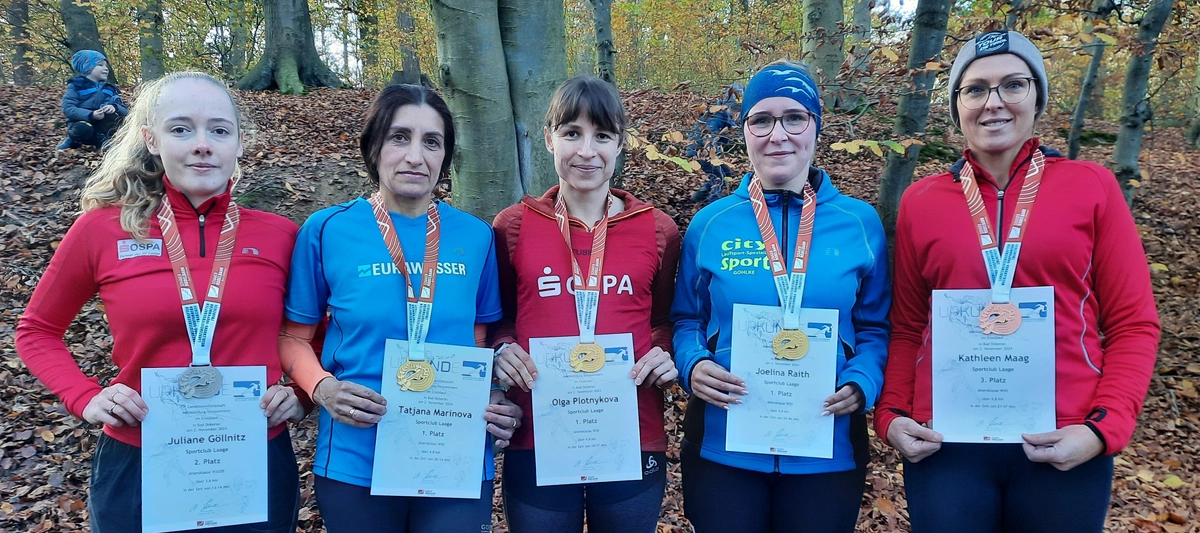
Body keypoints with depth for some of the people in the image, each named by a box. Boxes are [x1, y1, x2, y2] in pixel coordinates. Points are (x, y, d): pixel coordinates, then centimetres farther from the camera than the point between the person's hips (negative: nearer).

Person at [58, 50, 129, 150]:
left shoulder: (110, 89, 13)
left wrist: (115, 107, -22)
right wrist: (91, 115, -30)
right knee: (82, 129, -38)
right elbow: (67, 109, -14)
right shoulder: (76, 85, 0)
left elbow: (125, 111, 3)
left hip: (102, 126, 3)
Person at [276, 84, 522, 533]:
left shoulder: (476, 236, 0)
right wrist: (323, 388, -15)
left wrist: (498, 403, -7)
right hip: (356, 465, -1)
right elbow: (294, 337, 3)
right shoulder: (327, 230, -6)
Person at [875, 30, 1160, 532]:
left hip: (1064, 448, 0)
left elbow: (1133, 323, 1)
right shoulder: (920, 201, 3)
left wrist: (1104, 427, -10)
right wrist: (892, 414, -4)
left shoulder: (1092, 187, 0)